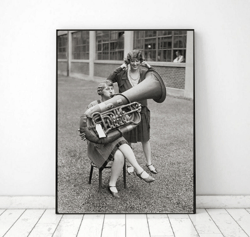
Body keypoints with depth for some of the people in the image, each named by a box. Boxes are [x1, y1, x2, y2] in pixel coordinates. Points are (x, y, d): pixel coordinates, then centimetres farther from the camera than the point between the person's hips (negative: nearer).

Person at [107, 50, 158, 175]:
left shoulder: (144, 73, -3)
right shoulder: (122, 74, -7)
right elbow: (107, 82, -13)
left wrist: (150, 68, -15)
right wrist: (118, 69, -21)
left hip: (142, 111, 1)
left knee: (145, 139, 13)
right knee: (128, 140, 11)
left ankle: (149, 163, 31)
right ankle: (130, 164, 29)